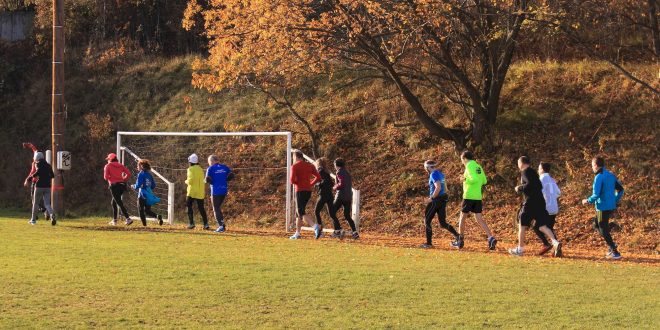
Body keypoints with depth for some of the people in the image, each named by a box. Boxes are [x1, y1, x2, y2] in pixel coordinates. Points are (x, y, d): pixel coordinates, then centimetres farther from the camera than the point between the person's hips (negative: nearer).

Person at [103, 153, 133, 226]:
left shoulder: (108, 166, 2)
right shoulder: (121, 165, 14)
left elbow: (106, 177, -8)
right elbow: (128, 173, 1)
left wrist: (110, 178, 13)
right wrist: (124, 180, 10)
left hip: (114, 186, -6)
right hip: (122, 185, 6)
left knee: (120, 203, -9)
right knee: (113, 202, 21)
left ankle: (128, 219, -21)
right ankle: (114, 220, 24)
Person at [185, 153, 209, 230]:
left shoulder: (191, 169, -9)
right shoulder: (201, 169, 11)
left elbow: (190, 180, -17)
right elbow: (202, 181, 12)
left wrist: (186, 181, 3)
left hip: (192, 192, -5)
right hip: (200, 193, 5)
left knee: (189, 206, 7)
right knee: (201, 208, 8)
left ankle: (191, 223, -2)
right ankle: (206, 224, -2)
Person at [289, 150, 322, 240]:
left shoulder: (294, 166, -6)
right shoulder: (309, 166, 13)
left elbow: (292, 180, -16)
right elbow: (318, 178, 7)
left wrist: (294, 182, 6)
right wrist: (310, 184, 12)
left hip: (300, 191, -7)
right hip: (308, 191, 7)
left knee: (301, 213, -11)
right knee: (298, 211, 18)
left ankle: (316, 226, -33)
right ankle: (297, 233, 19)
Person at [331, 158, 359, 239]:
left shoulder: (339, 172, -7)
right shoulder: (347, 173, 18)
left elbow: (342, 184, -19)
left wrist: (334, 187, -2)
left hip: (341, 196, -8)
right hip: (349, 197, 8)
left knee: (332, 212, 3)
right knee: (347, 216, 12)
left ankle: (338, 230, -7)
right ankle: (354, 232, -2)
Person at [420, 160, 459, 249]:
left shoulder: (434, 174, -13)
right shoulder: (440, 173, 16)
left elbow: (438, 188, -24)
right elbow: (445, 188, 21)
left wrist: (431, 198, -18)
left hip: (436, 200, -9)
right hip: (443, 200, 9)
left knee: (427, 221, 2)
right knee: (443, 223, 9)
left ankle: (429, 243, 3)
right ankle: (457, 236, -6)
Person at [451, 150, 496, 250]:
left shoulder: (469, 166, -10)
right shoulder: (478, 166, 13)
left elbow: (474, 179, -23)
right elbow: (484, 181, 18)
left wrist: (465, 180, -7)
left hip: (469, 196, -7)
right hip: (477, 197, 7)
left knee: (462, 217, 8)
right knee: (479, 219, 2)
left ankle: (459, 241, 15)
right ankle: (491, 238, -15)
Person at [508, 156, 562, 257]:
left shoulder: (525, 172, -7)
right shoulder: (533, 172, 20)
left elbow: (529, 184, -22)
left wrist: (520, 188, -7)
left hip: (530, 202, -8)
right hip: (540, 201, 8)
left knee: (522, 225, 7)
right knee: (542, 226, 3)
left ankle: (520, 249, 14)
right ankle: (555, 242, -20)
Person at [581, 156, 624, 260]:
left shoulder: (599, 177, -16)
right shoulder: (611, 175, 9)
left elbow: (596, 195, -21)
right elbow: (620, 189, 12)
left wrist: (588, 201, -4)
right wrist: (615, 201, 20)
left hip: (603, 207, -9)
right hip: (611, 206, 9)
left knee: (604, 230, 1)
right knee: (596, 224, 23)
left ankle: (615, 253, -1)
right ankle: (611, 246, 16)